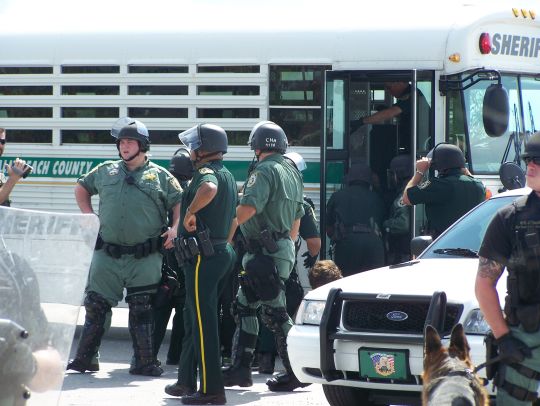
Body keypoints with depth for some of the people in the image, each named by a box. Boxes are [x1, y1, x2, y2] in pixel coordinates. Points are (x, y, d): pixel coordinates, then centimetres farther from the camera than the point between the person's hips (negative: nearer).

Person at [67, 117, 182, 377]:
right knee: (96, 306, 4)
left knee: (142, 310, 1)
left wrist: (176, 228, -9)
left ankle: (145, 362, 7)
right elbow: (81, 187, 25)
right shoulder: (106, 171, 11)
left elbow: (179, 203, 7)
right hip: (107, 256, 2)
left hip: (144, 258, -2)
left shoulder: (160, 176, 4)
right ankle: (83, 359, 11)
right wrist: (88, 216, 13)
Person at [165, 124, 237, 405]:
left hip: (203, 256, -10)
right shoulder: (228, 175, 19)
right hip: (223, 252, 10)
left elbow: (209, 189, -39)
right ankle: (186, 381, 24)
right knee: (195, 320, 17)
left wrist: (190, 212, -26)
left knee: (203, 322, -9)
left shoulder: (207, 173, -13)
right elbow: (233, 218, 27)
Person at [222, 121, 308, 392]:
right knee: (244, 306, 14)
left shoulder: (264, 172, -13)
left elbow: (247, 209, -26)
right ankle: (240, 368, 15)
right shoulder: (292, 173, 17)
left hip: (266, 253, -10)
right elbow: (297, 219, 23)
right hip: (283, 248, 10)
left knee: (274, 312, -7)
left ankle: (297, 372, -5)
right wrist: (287, 249, 29)